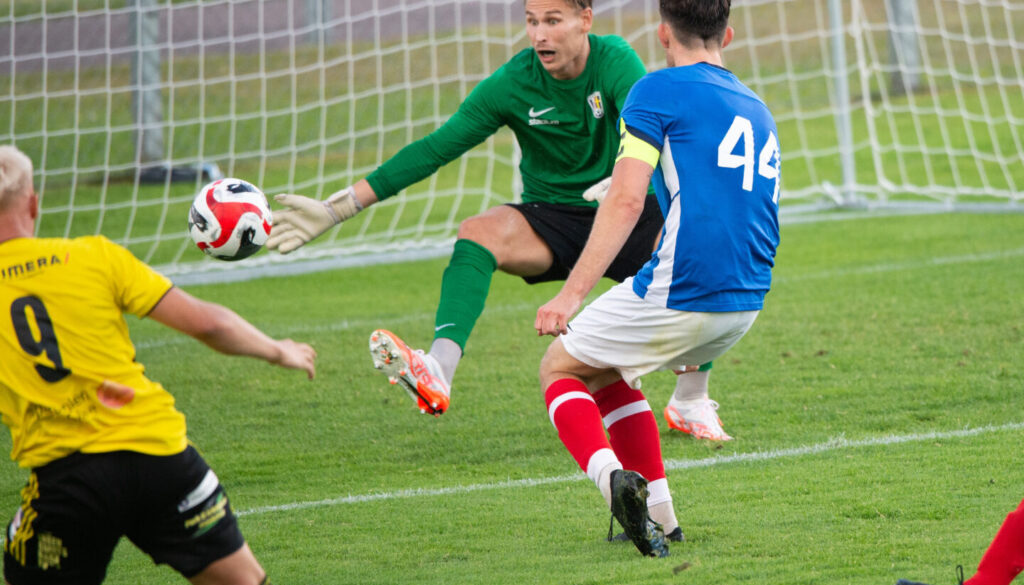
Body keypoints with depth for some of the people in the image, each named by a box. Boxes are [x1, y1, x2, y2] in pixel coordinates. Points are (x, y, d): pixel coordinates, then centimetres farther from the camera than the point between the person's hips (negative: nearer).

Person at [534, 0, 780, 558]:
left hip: (679, 294, -7)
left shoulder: (658, 91, -3)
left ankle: (612, 475, -16)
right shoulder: (756, 109, 21)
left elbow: (625, 201, -13)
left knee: (560, 368, 13)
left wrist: (572, 293, -16)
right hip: (746, 303, 7)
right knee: (604, 371, 27)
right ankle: (657, 515, 19)